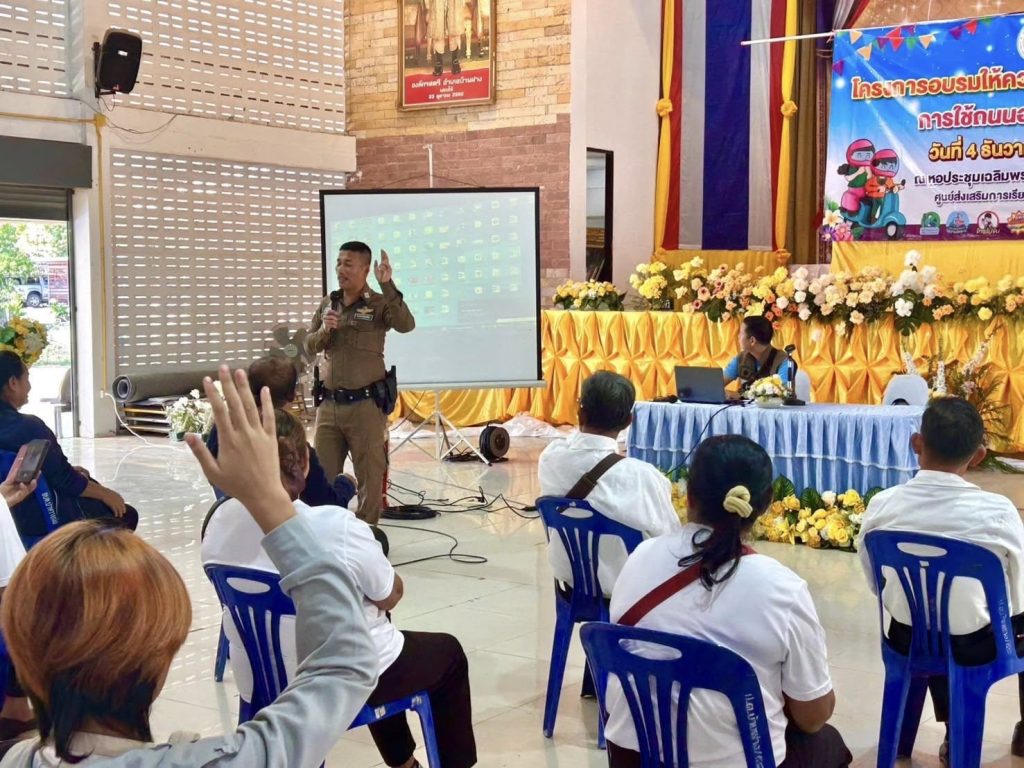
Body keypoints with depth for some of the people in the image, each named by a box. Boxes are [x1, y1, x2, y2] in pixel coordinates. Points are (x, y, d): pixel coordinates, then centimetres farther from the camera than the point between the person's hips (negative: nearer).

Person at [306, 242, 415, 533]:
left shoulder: (379, 303, -4)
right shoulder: (327, 304, 11)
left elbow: (406, 325, -23)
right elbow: (310, 346, 12)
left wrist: (387, 285, -29)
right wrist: (324, 330, -9)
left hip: (365, 404, -5)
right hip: (329, 403, 5)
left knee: (370, 476, 2)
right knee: (323, 474, 10)